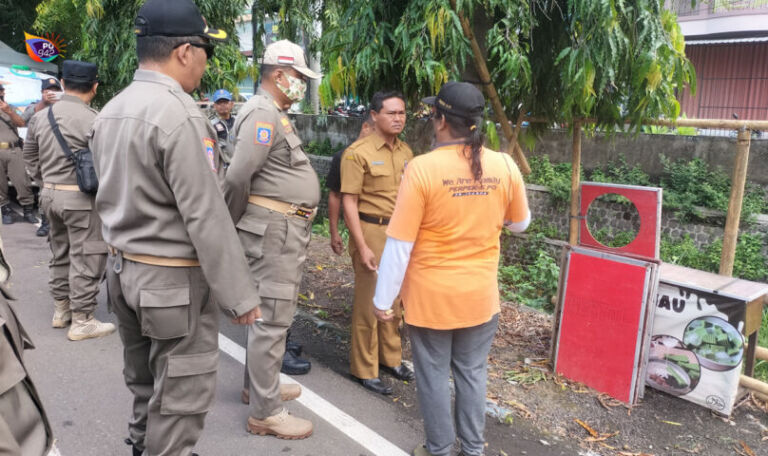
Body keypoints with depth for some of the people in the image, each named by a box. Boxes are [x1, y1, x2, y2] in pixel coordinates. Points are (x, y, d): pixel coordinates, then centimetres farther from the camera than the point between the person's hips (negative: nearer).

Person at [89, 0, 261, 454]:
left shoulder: (110, 111, 7)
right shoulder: (180, 114, -20)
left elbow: (111, 196, 14)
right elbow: (206, 217, -22)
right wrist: (240, 294, -17)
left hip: (122, 268, 9)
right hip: (174, 280, -9)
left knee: (145, 382, 23)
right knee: (181, 396, 5)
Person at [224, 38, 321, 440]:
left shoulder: (275, 115, 17)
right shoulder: (263, 113, -16)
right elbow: (237, 177, -24)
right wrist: (233, 223, -10)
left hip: (287, 228, 11)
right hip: (274, 228, -11)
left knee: (271, 312, 19)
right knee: (272, 317, -5)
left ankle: (259, 384, 34)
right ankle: (265, 412, 6)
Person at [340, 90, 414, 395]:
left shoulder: (406, 152, 9)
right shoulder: (358, 152, -11)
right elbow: (349, 202, -13)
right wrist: (362, 247, -17)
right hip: (371, 232, -6)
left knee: (395, 299, 15)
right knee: (369, 302, 3)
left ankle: (391, 358, 33)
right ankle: (364, 370, 18)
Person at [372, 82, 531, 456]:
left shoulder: (422, 168, -19)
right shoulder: (505, 166, -8)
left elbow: (399, 244, -16)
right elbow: (520, 223, 9)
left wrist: (383, 299, -6)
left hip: (431, 297, -3)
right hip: (481, 295, 3)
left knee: (434, 375, 13)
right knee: (472, 373, 18)